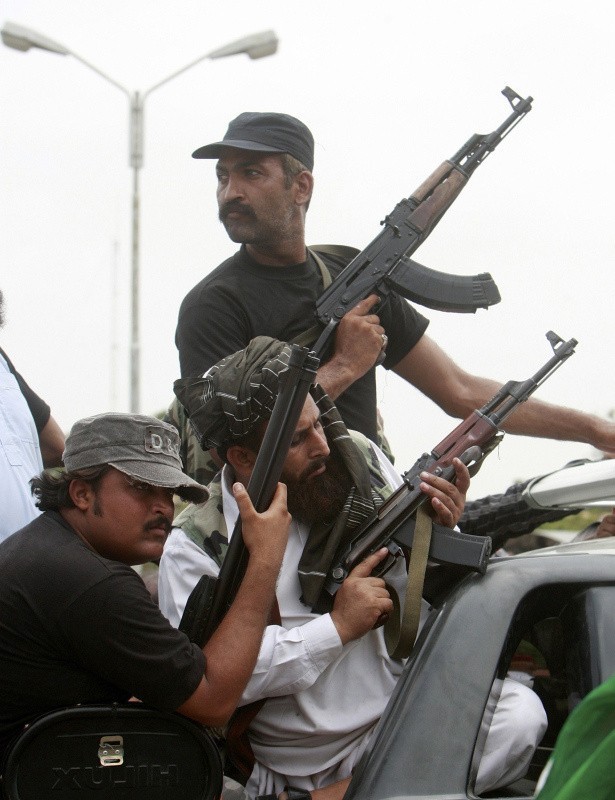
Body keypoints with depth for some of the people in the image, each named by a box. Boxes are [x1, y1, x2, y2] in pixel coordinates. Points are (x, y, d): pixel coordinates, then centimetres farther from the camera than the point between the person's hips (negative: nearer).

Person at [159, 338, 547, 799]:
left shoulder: (357, 460, 5)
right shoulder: (195, 546, -8)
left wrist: (440, 532, -7)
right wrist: (338, 626, -18)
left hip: (403, 722, 5)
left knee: (520, 714, -23)